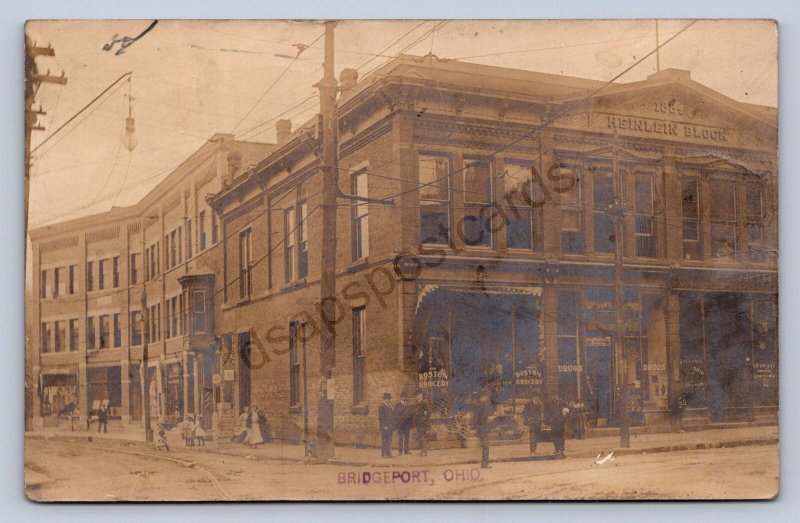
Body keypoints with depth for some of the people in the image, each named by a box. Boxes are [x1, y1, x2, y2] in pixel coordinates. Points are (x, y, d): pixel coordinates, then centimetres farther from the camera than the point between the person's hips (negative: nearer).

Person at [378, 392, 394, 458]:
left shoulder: (389, 406, 17)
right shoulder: (381, 407, -10)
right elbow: (381, 417, -16)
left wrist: (392, 426, 17)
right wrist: (384, 426, -19)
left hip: (390, 427, 9)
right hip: (385, 427, -9)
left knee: (389, 440, 8)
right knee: (384, 440, -7)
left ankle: (388, 454, 11)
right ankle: (384, 454, -5)